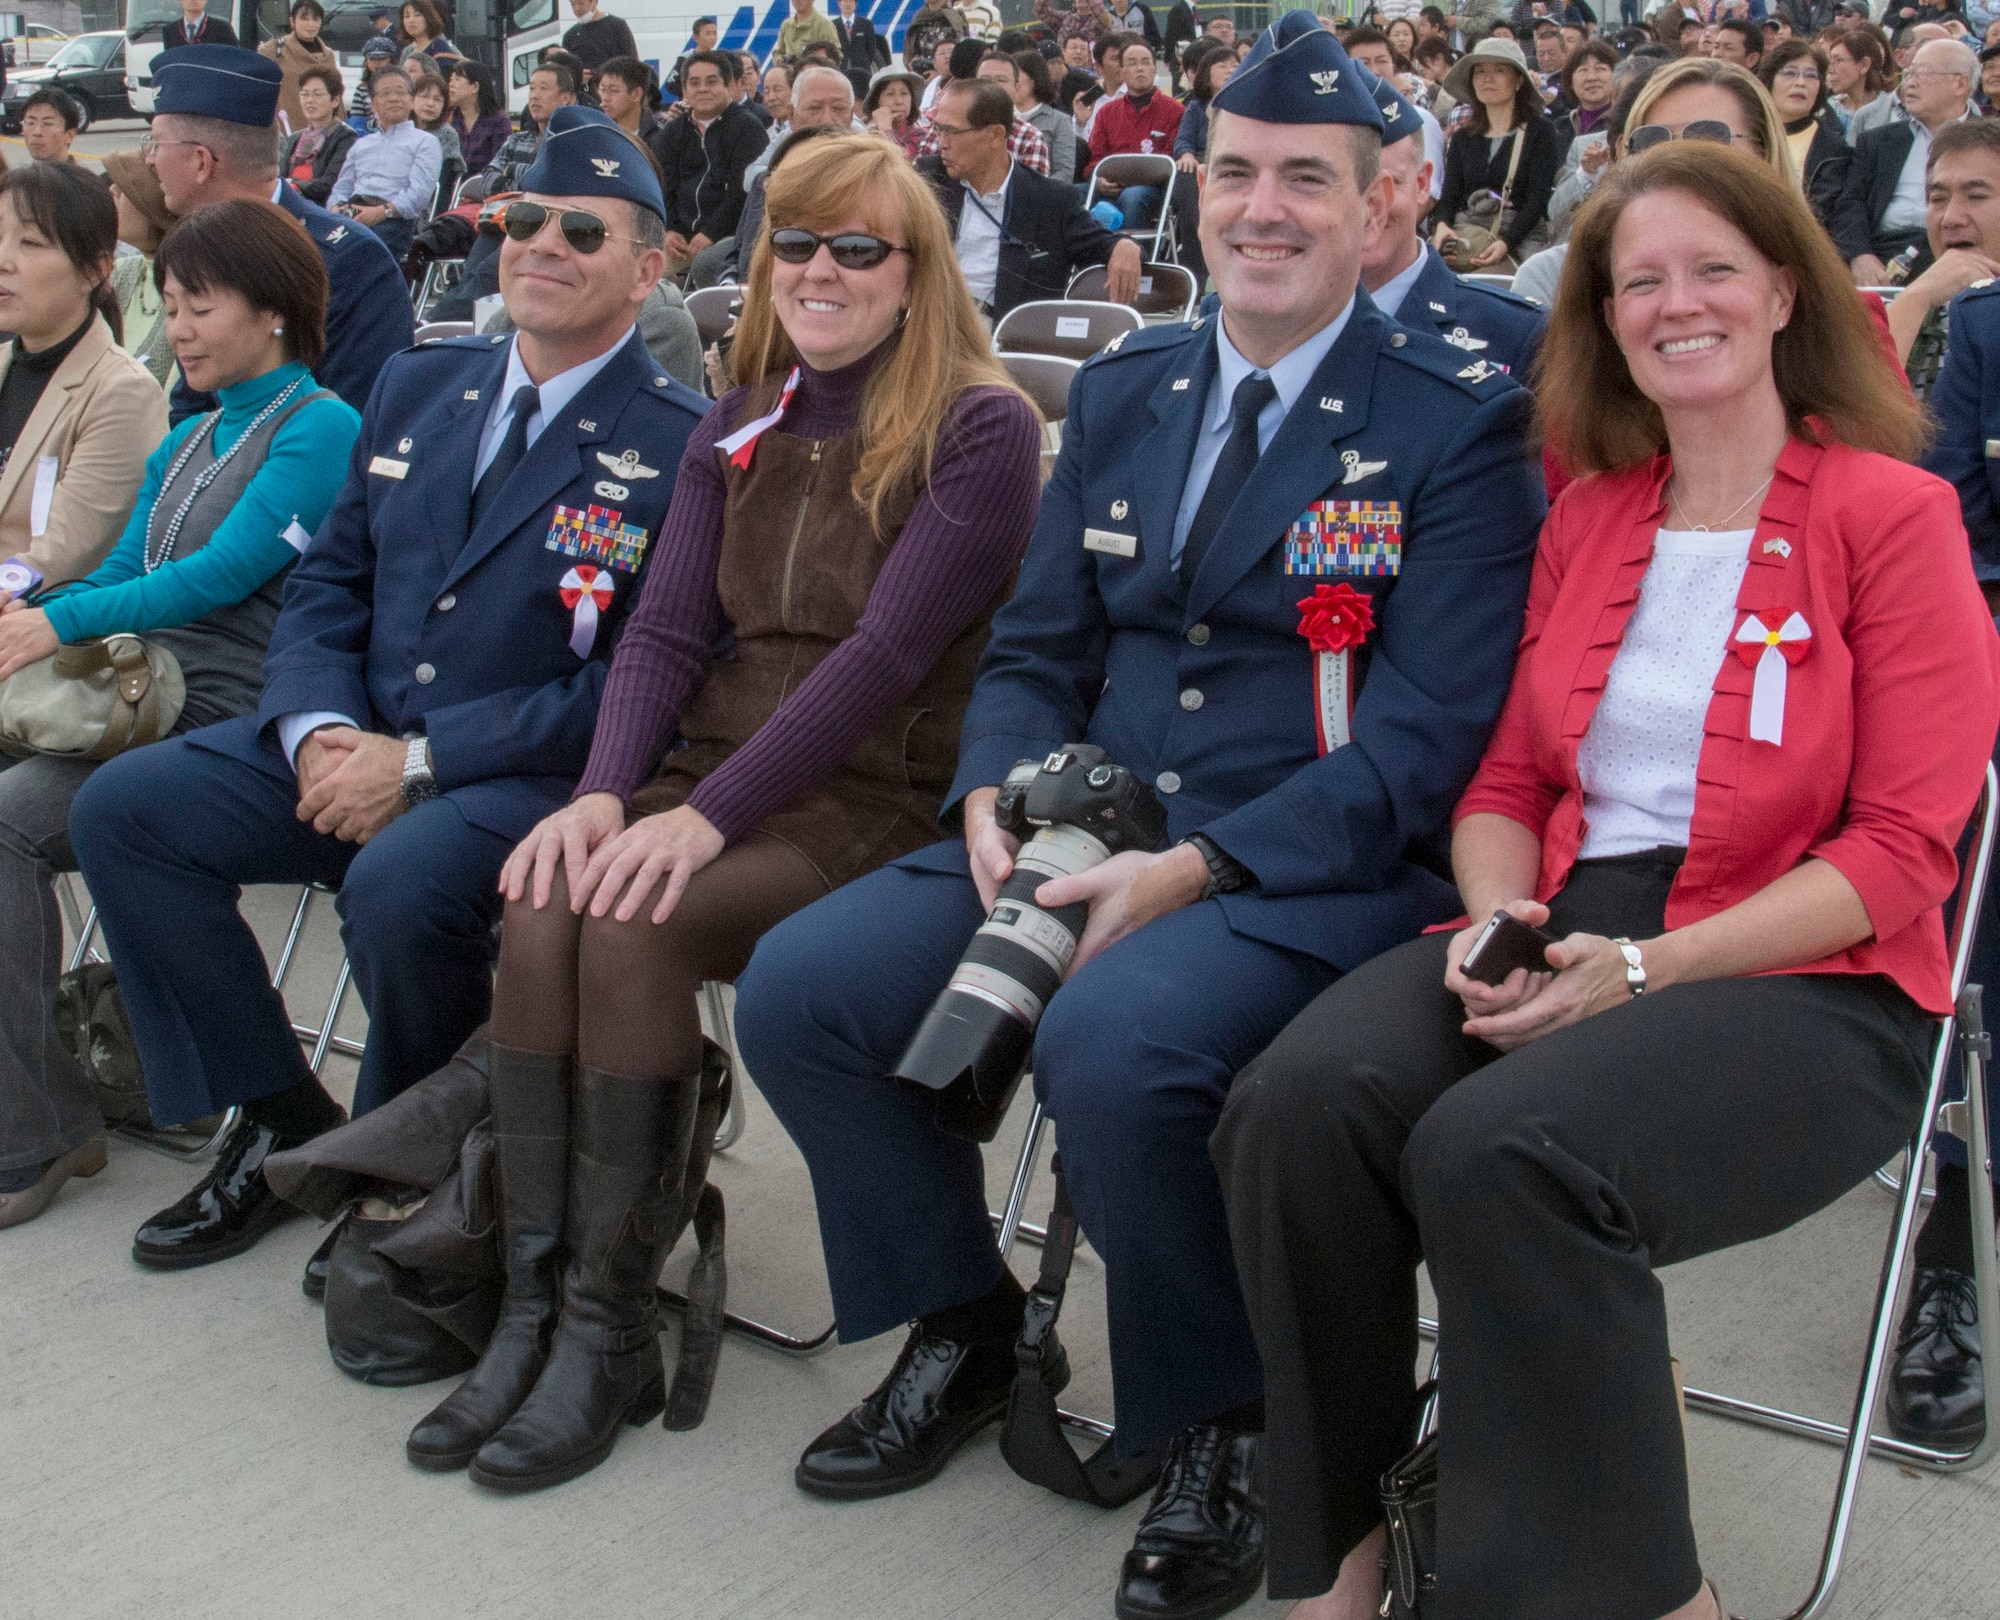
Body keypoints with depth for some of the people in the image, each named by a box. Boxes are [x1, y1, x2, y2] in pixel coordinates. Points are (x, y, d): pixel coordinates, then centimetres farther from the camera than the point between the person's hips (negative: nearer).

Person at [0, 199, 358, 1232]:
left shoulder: (320, 429, -3)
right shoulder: (184, 444, 24)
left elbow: (223, 573, -14)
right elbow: (122, 571, 19)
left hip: (227, 719, -8)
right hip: (142, 695, 8)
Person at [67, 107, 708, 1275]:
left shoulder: (679, 446, -9)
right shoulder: (419, 386, 12)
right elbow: (329, 580, 13)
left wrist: (420, 761, -19)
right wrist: (319, 730, -8)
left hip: (533, 776, -7)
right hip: (359, 743, 7)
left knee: (397, 881, -35)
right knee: (123, 806, -7)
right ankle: (284, 1118, 3)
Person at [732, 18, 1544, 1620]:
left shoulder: (1459, 422, -4)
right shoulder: (1120, 392, 14)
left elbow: (1431, 728, -12)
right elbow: (1035, 651, 15)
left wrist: (1193, 869, -22)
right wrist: (997, 802, -8)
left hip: (1317, 872, -6)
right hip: (1089, 833, 6)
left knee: (1111, 1043, -35)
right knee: (796, 988, -11)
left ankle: (1224, 1428, -7)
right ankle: (970, 1325, 13)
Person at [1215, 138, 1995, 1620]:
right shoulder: (1588, 520, 17)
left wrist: (1637, 966, -17)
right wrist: (1497, 920, -7)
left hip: (1807, 977, -4)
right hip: (1560, 934, 5)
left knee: (1502, 1151, -34)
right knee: (1300, 1101, -26)